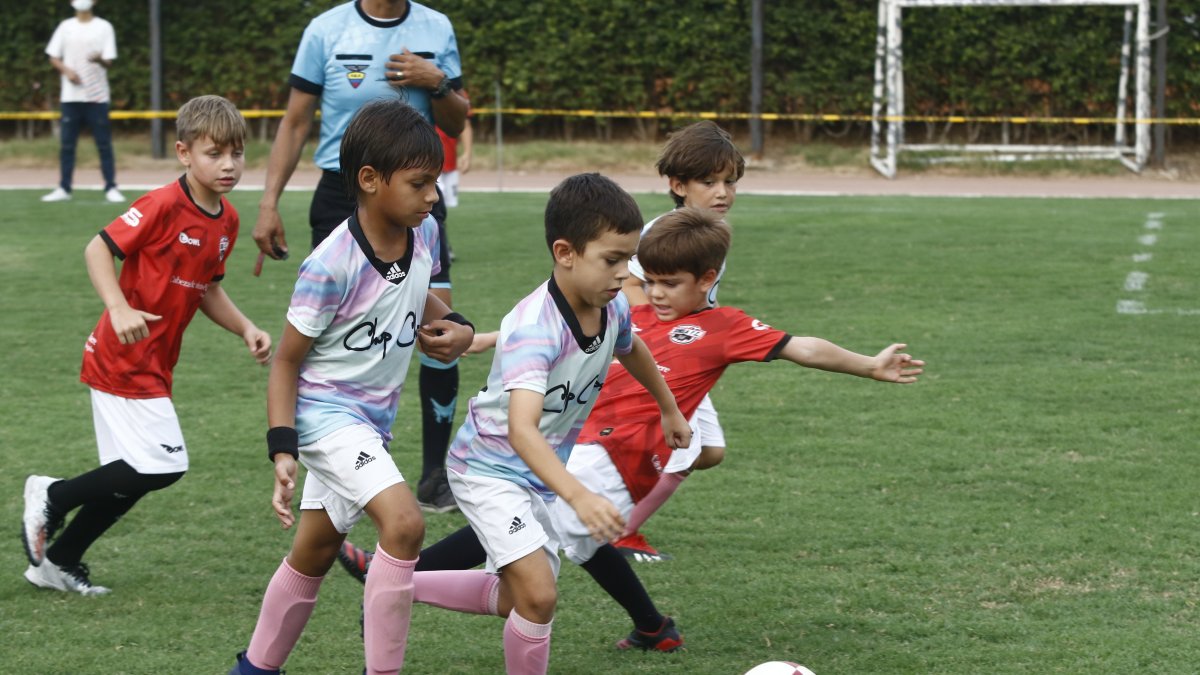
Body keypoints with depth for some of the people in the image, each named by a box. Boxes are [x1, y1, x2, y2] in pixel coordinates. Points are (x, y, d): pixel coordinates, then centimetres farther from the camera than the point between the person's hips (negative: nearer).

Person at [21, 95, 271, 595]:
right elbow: (98, 248, -18)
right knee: (163, 466, -13)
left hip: (153, 364, 9)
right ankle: (53, 497, 5)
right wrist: (119, 309, -31)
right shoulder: (164, 205, -18)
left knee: (133, 474, 13)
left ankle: (57, 561, 27)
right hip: (124, 360, -9)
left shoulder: (227, 221, 7)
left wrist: (246, 330, 5)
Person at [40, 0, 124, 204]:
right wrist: (67, 70, -9)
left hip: (97, 95, -2)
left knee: (104, 144, -2)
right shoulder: (66, 27, 9)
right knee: (66, 143, 3)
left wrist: (100, 60, -27)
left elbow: (109, 62, -4)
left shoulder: (104, 27, 2)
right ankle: (64, 189, 8)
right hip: (71, 95, 2)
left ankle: (111, 188, 1)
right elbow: (54, 58, 10)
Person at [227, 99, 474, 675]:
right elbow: (287, 360, -16)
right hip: (325, 409, -8)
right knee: (404, 523, -26)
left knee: (314, 553, 20)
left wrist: (454, 326, -2)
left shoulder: (424, 234, -4)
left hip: (372, 419, 8)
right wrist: (283, 451, -22)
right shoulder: (333, 265, -24)